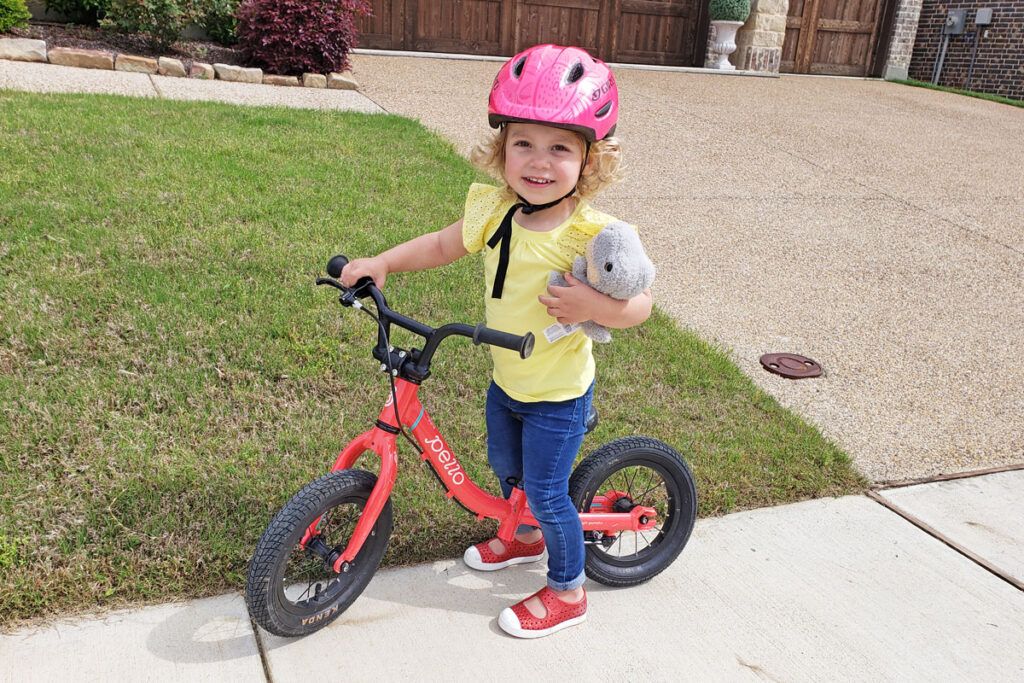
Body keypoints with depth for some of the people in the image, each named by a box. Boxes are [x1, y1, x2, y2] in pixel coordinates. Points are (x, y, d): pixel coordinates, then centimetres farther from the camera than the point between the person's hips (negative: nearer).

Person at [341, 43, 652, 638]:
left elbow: (640, 305, -19)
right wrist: (382, 262, -1)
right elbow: (446, 244, 7)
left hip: (559, 393, -6)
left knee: (547, 491, 6)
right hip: (507, 381, 7)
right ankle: (527, 538, 56)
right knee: (506, 468, 26)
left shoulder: (593, 235, -27)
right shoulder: (493, 208, -11)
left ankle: (568, 592, 32)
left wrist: (597, 306, -40)